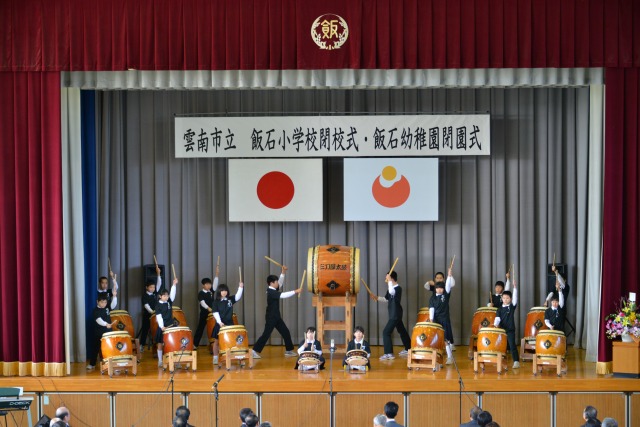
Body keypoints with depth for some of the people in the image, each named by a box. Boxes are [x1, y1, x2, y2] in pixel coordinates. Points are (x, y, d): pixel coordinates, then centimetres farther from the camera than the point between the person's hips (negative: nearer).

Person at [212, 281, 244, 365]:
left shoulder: (230, 299, 5)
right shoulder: (216, 302, -3)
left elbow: (238, 296, -11)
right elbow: (215, 313, -10)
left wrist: (240, 287, -26)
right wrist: (219, 322, -22)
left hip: (229, 324, 2)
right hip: (220, 324, -2)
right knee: (217, 341, 5)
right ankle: (215, 358, 14)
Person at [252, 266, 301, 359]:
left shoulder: (274, 290, 8)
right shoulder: (270, 292, -20)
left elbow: (281, 283, 15)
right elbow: (283, 295, -27)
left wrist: (283, 272, 3)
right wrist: (295, 291, -24)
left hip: (276, 317, 10)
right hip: (271, 317, -10)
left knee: (286, 332, 11)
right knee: (266, 334, -9)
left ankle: (289, 351, 18)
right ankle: (254, 351, -6)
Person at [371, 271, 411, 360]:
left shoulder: (398, 288, -19)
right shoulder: (392, 288, 11)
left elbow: (391, 292, -42)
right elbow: (386, 299, 21)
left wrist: (389, 281, -34)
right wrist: (377, 298, 6)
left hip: (395, 315, -10)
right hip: (394, 314, 10)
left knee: (386, 332, -14)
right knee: (402, 331, 20)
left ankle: (389, 354, -14)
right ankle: (408, 349, 34)